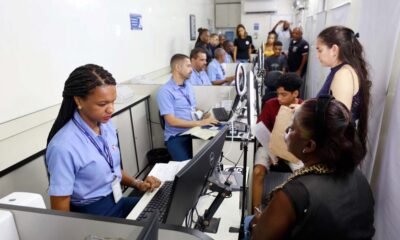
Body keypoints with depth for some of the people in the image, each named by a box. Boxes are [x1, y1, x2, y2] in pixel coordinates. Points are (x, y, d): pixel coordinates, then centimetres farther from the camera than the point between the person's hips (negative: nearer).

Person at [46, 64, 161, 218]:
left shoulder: (107, 126, -2)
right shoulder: (63, 148, -24)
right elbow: (61, 213, -16)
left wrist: (137, 184, -1)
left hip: (118, 202, 6)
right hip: (91, 216, -6)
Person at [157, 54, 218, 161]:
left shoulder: (188, 85, 13)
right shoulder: (165, 91, -10)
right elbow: (172, 121, -17)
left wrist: (203, 116, -2)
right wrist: (200, 123, -20)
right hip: (177, 137, -6)